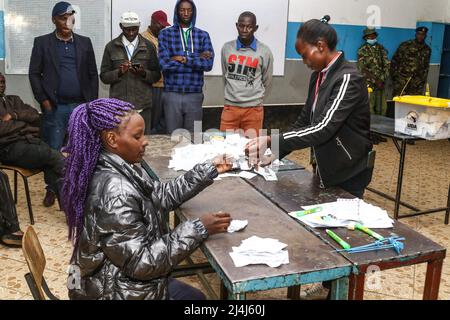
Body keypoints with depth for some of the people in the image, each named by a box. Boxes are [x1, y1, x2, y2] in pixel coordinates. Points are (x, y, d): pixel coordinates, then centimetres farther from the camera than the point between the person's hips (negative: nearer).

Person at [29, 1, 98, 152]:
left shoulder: (85, 42, 9)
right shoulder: (42, 42, 4)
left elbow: (93, 75, 10)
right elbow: (34, 74, 3)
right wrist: (43, 101, -7)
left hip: (81, 106, 2)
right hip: (54, 108, -1)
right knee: (52, 150, 2)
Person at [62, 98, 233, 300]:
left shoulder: (120, 169, -3)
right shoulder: (115, 191, -32)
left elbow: (162, 195, 8)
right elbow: (140, 262, -29)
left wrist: (209, 171, 3)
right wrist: (198, 229, -25)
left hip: (120, 279, 9)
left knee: (195, 296, 26)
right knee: (193, 297, 15)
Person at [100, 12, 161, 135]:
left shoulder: (149, 46, 8)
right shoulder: (111, 47, 7)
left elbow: (156, 75, 7)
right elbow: (104, 76, 5)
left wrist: (144, 73, -13)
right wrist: (119, 72, -13)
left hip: (143, 105, 0)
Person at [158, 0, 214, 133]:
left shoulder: (203, 35, 8)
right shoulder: (165, 34, 3)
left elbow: (208, 64, -5)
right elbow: (164, 63, -11)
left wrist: (183, 59, -12)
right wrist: (197, 59, -8)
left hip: (195, 95, 1)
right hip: (172, 94, -1)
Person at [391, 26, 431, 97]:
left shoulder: (427, 50, 11)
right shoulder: (405, 45, 0)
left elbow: (426, 67, 19)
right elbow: (394, 61, 3)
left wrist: (423, 80, 13)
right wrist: (394, 76, 0)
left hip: (417, 83, 3)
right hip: (401, 80, -3)